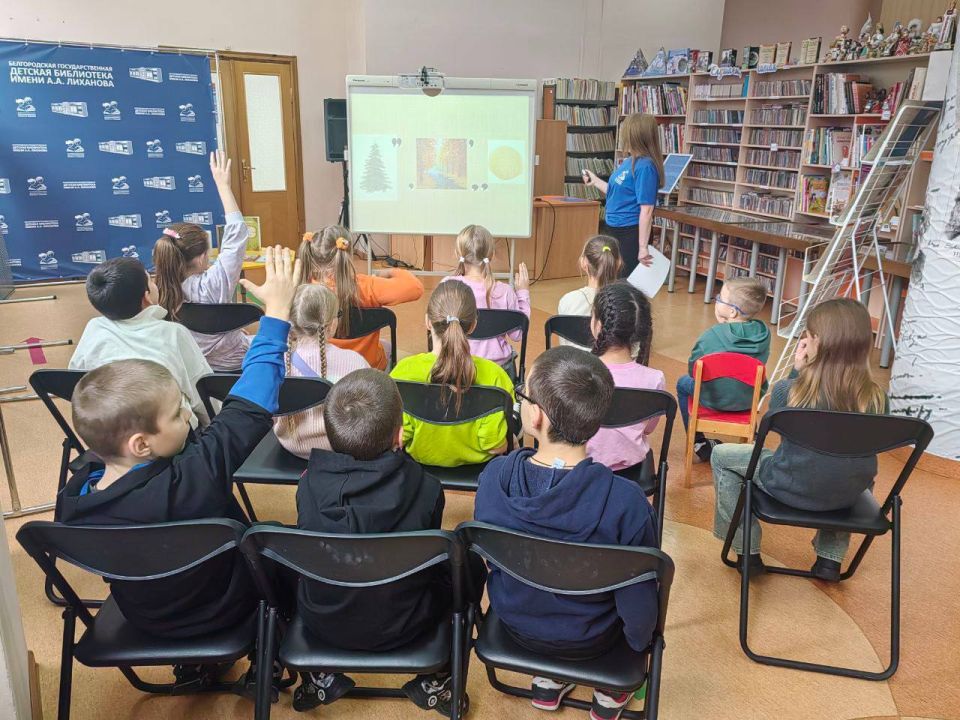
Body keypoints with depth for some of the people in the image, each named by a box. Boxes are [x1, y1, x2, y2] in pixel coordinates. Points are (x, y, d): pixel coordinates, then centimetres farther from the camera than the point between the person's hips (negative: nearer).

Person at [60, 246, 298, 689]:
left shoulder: (76, 496, -23)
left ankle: (191, 662, 41)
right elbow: (248, 411, -36)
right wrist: (277, 311, -31)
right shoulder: (188, 484, -42)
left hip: (143, 616, 5)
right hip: (221, 608, -5)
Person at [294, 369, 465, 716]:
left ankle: (319, 677, 34)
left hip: (321, 622, 2)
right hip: (400, 629, -1)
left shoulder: (310, 484, -21)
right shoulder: (426, 490, -25)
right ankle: (436, 682, 26)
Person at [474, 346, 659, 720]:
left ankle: (548, 679, 40)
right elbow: (639, 603, -20)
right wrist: (640, 642, 3)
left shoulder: (494, 476, -27)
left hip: (515, 624, 2)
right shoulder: (627, 502, -34)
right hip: (590, 641, -2)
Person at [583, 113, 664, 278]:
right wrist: (595, 181, 26)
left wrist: (643, 247, -23)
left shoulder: (645, 166, -21)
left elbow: (646, 210, -23)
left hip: (630, 234, -9)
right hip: (612, 230, 9)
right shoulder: (628, 161, 6)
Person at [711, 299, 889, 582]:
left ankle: (748, 551, 21)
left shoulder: (789, 390, -22)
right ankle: (830, 558, 36)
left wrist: (797, 370, -4)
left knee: (722, 456, 17)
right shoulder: (878, 399, -13)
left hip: (793, 490, -4)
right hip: (848, 496, 4)